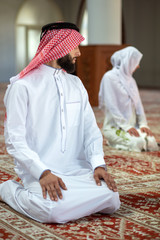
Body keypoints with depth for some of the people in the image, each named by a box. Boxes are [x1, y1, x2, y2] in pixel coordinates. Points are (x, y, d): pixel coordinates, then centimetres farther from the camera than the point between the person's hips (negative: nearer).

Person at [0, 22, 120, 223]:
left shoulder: (76, 84, 16)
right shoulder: (22, 85, -3)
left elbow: (91, 130, 11)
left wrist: (98, 164, -7)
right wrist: (43, 172, -20)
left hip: (78, 169, 5)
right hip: (39, 172, -4)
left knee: (111, 201, -22)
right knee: (54, 210, -32)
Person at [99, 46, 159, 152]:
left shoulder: (131, 80, 16)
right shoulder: (109, 77, -7)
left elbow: (138, 104, 11)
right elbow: (111, 106, -15)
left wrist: (143, 124, -5)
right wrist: (126, 126, -20)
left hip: (132, 125, 7)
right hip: (114, 126, -7)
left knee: (151, 142, -19)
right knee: (138, 142, -30)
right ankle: (113, 140, -2)